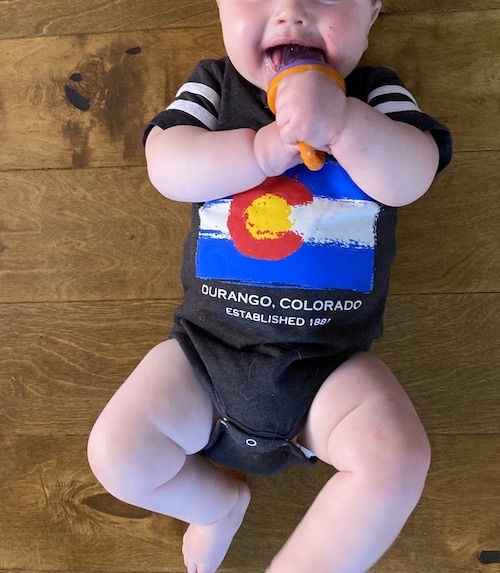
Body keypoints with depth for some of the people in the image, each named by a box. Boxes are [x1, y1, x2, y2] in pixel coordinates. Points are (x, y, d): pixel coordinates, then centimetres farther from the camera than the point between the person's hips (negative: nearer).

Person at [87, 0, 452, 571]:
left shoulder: (377, 95, 5)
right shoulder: (214, 84, 6)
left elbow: (411, 179, -14)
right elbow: (166, 167, -10)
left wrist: (342, 122, -31)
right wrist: (260, 149, -23)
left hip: (331, 365, 0)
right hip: (205, 348, 2)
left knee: (396, 460, -21)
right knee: (115, 455, -4)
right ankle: (221, 502, 26)